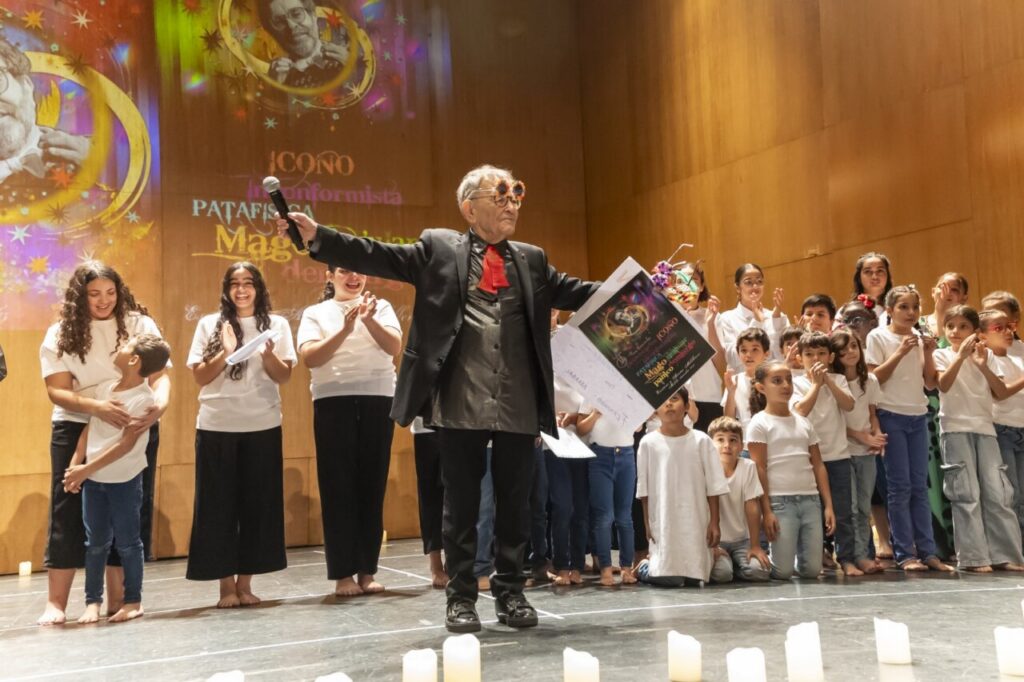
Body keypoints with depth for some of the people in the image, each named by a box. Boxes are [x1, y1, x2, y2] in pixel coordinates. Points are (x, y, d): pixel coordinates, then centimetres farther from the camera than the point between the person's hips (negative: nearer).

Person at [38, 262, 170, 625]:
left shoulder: (139, 324, -1)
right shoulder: (61, 333, -2)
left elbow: (159, 375, -7)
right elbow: (57, 391, -10)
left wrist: (160, 404, -30)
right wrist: (98, 407, -29)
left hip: (135, 429, 1)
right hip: (77, 429, -1)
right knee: (69, 513, 0)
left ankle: (117, 600, 17)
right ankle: (56, 603, 7)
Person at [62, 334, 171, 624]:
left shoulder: (144, 399, -15)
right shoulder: (105, 389, 4)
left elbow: (126, 444, -19)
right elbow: (88, 429, 7)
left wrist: (86, 469, -19)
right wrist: (75, 466, -3)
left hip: (124, 480, -5)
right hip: (93, 479, 5)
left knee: (127, 542, 4)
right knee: (96, 542, 10)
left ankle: (133, 600, 16)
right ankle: (93, 600, 18)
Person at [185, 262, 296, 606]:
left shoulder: (277, 325, 7)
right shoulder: (209, 324, 6)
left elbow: (284, 376, 2)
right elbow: (200, 377, 2)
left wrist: (268, 355, -17)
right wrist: (225, 353, -13)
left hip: (262, 427, 1)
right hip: (216, 427, 0)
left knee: (257, 502, 3)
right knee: (219, 504, 1)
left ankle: (245, 582, 13)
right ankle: (226, 584, 9)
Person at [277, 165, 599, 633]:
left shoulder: (531, 259, 17)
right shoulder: (438, 247, 6)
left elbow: (573, 293, 13)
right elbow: (377, 257, -1)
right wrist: (317, 236, -12)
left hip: (519, 407, 3)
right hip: (461, 404, -3)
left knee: (515, 503, 10)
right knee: (461, 504, 6)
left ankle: (510, 593, 23)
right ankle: (461, 598, 17)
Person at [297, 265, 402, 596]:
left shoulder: (381, 307, 12)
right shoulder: (315, 313, 8)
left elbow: (394, 347, -3)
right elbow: (309, 357, -6)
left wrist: (369, 320, -19)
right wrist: (345, 329, -17)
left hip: (378, 401, 1)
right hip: (333, 403, -1)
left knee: (372, 486, 3)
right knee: (338, 487, -2)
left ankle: (367, 571, 10)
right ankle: (343, 574, 3)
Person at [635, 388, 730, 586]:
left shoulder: (701, 440, -2)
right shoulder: (648, 442, -3)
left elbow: (713, 486, 1)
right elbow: (644, 488, 2)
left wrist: (714, 522, -2)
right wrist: (647, 523, 0)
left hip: (696, 520, 1)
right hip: (663, 521, -1)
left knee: (695, 576, -1)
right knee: (669, 578, -11)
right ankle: (645, 567, 20)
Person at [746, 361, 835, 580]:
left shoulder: (803, 422, 14)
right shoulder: (760, 423, -2)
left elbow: (818, 466, 13)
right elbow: (759, 470, -7)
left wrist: (828, 505, 6)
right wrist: (766, 511, -12)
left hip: (811, 500, 5)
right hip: (780, 501, -5)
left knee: (812, 569, 1)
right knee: (782, 571, -6)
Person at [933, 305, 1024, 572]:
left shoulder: (986, 355, 11)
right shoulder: (942, 355, 2)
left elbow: (1002, 393, 2)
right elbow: (943, 385, -17)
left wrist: (983, 366, -10)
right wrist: (961, 355, -22)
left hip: (984, 428, 4)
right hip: (956, 429, -3)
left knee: (996, 492, 1)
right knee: (966, 494, -6)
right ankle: (972, 557, -4)